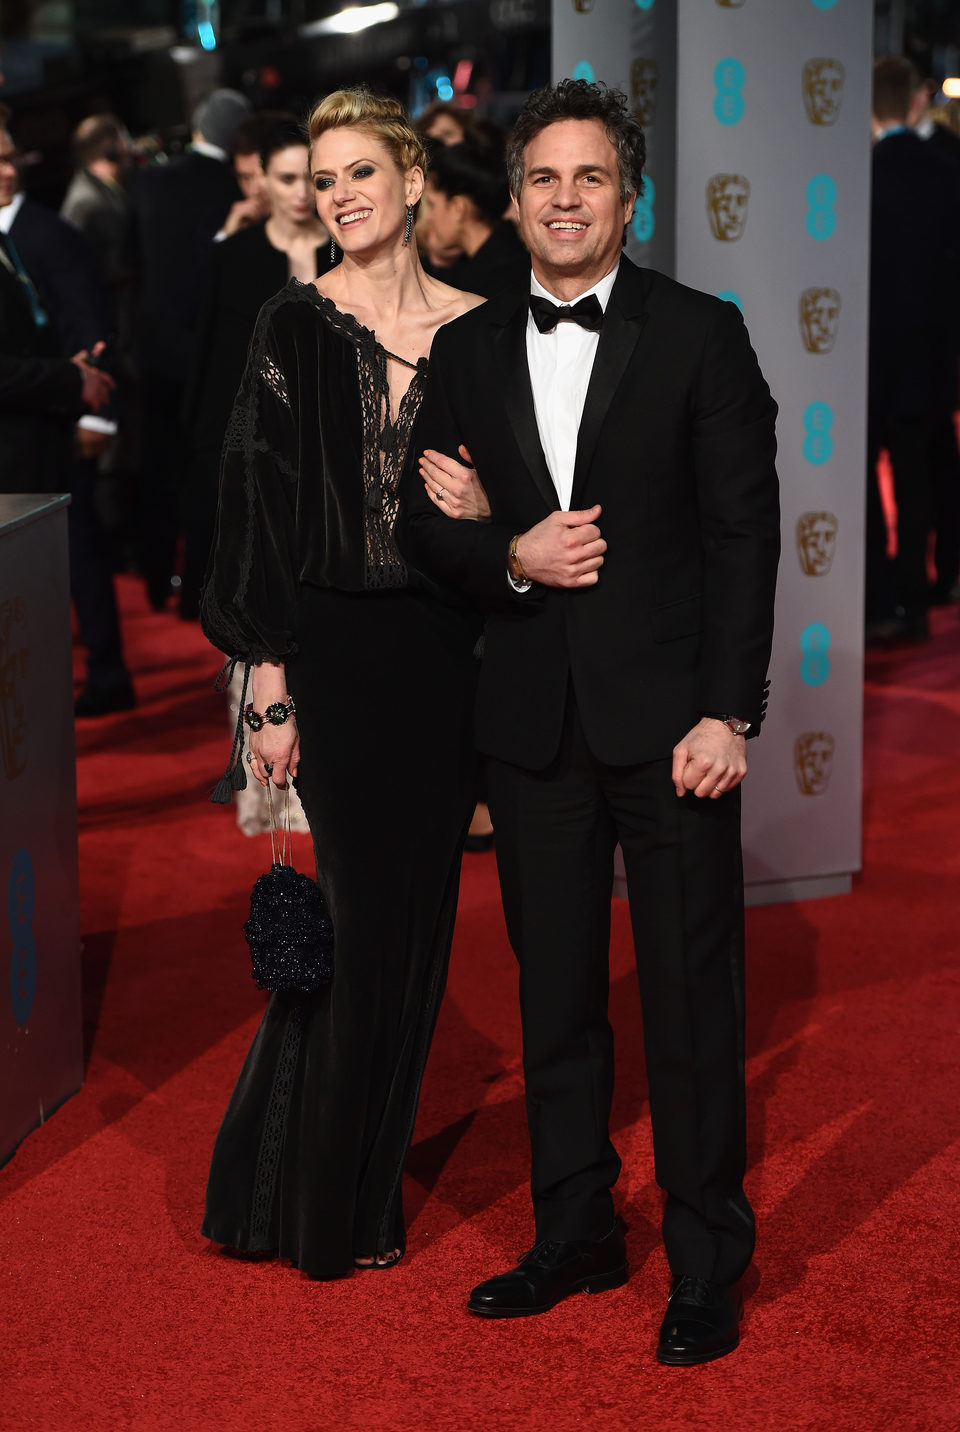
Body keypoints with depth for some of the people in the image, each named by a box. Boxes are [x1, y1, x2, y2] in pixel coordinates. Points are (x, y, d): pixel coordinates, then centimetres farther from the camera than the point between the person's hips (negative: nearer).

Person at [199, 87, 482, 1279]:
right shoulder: (296, 326, -4)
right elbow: (263, 504, -7)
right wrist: (269, 685, -11)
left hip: (445, 653, 4)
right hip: (338, 647, -4)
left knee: (417, 913, 9)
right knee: (367, 907, 0)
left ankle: (364, 1170, 26)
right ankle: (336, 1213, 16)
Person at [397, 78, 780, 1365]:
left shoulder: (701, 334, -2)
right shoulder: (467, 349, 9)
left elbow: (744, 532, -5)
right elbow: (423, 524, 11)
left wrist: (728, 713, -12)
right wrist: (509, 557, -10)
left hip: (668, 714, -4)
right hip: (532, 720, 4)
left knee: (692, 995, 2)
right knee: (555, 991, 12)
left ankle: (708, 1262, 15)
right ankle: (574, 1236, 26)